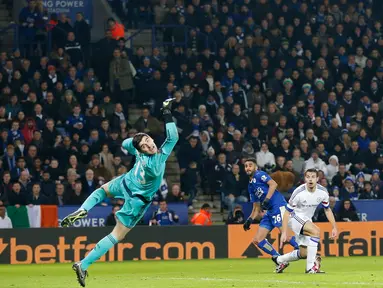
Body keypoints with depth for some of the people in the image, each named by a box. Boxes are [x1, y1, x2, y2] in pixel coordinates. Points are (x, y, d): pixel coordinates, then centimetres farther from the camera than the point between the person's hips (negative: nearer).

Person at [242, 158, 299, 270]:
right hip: (269, 212, 9)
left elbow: (273, 184, -16)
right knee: (257, 240, 3)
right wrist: (250, 220, 14)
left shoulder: (259, 175, 2)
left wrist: (267, 200, -23)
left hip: (278, 207, -9)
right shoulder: (251, 186, 25)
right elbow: (256, 207, 27)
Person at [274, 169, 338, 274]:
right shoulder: (299, 193, -26)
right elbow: (287, 212, -19)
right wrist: (284, 232, -23)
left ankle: (280, 260, 34)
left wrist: (334, 227, 1)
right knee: (316, 231, -32)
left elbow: (327, 210, 6)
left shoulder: (323, 192, -11)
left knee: (304, 253, 6)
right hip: (294, 217, -6)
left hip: (307, 220, 7)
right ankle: (310, 266, -28)